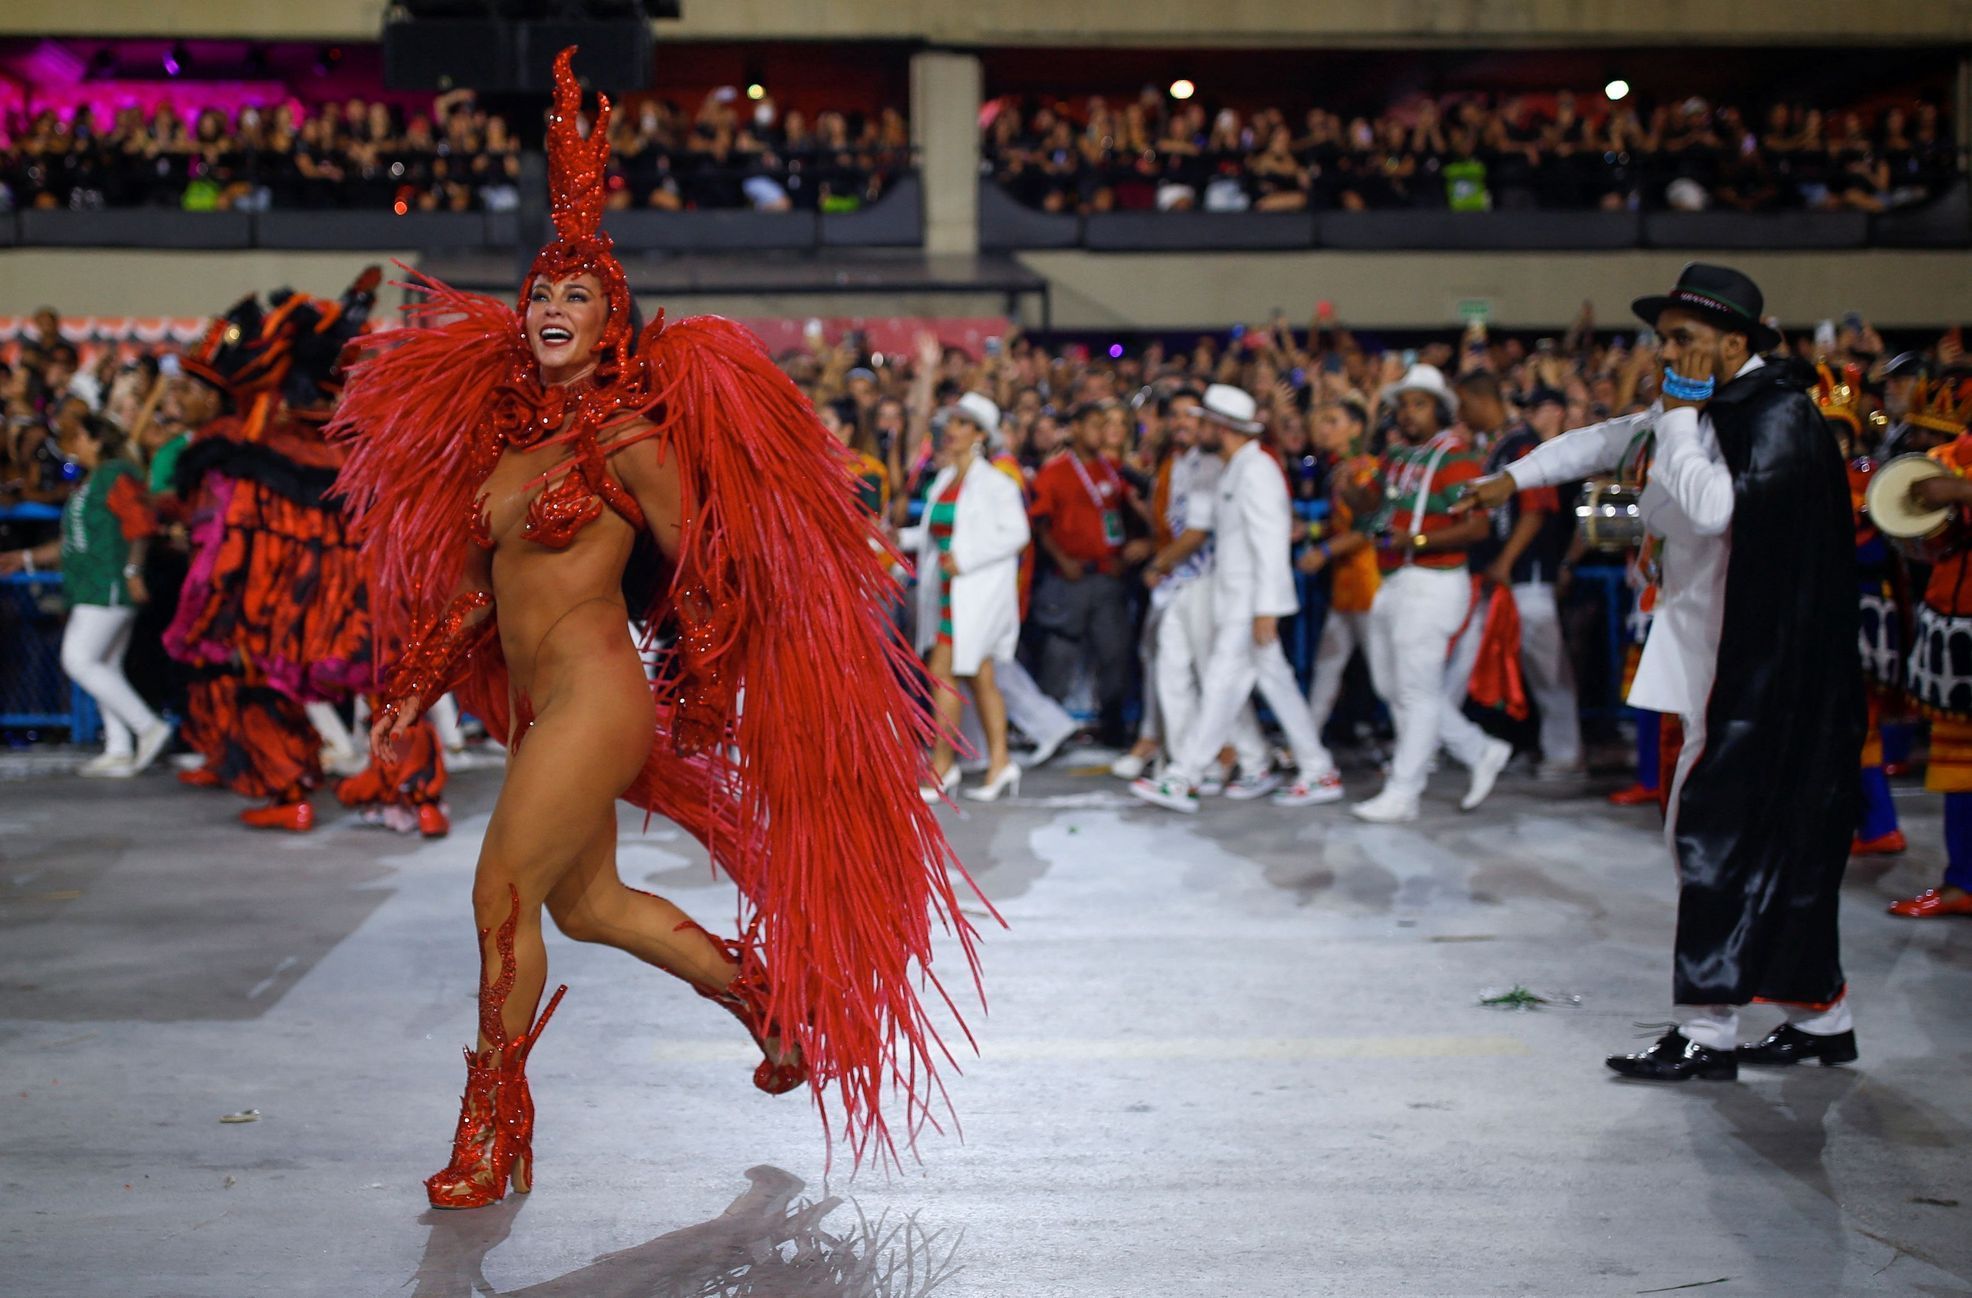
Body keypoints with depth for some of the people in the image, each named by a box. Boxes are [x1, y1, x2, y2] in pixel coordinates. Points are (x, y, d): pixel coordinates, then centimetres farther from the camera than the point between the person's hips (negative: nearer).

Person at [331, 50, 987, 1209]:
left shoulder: (630, 437, -10)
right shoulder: (509, 430, 10)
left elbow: (698, 572, -5)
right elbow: (471, 578, 17)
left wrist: (700, 704, 2)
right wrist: (416, 689, 15)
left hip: (594, 696, -8)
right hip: (537, 704, 8)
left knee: (503, 895, -9)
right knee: (590, 905, 17)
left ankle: (492, 1131, 4)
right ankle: (767, 996, 36)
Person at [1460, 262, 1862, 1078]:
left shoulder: (1777, 413, -15)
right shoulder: (1709, 411, 13)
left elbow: (1712, 507, -29)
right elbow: (1609, 442, 28)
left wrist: (1678, 420, -16)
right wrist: (1512, 478, 30)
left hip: (1762, 664, -9)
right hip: (1725, 658, 9)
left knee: (1719, 828, -9)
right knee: (1773, 835, 12)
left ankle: (1706, 1032, -5)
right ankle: (1820, 1017, 20)